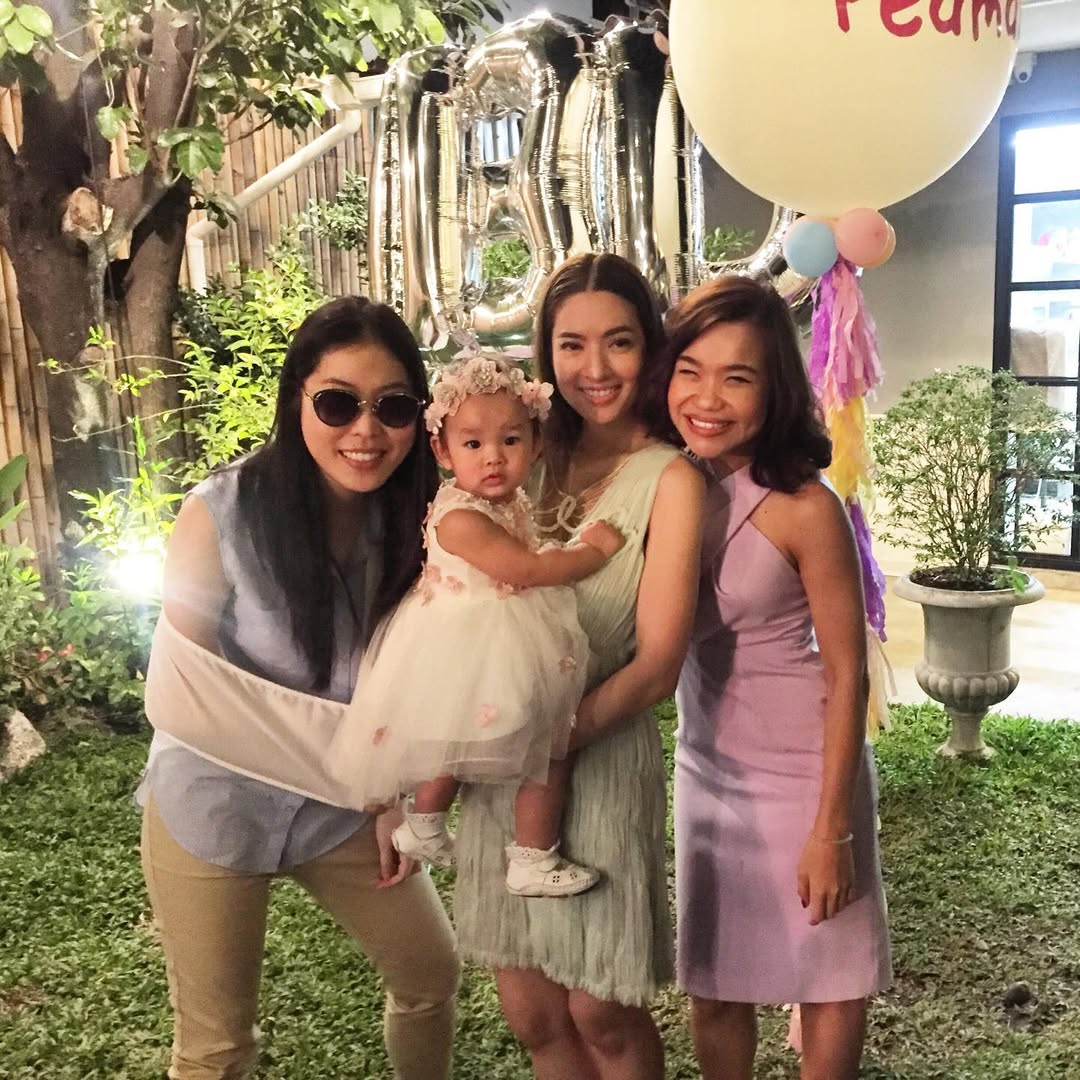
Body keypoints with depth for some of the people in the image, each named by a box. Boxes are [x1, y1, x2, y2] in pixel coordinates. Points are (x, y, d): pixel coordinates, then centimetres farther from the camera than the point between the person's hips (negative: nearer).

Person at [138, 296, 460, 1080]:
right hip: (213, 809, -4)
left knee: (433, 971, 18)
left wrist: (389, 794, -3)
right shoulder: (223, 513, -24)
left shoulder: (411, 517, -11)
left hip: (341, 807, 4)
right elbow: (179, 692, -21)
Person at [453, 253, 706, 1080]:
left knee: (601, 1012, 9)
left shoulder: (668, 478, -9)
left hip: (601, 756, -4)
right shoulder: (534, 458, 6)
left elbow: (657, 665, -12)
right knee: (533, 1014, 14)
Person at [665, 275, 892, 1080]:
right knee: (712, 982, 17)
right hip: (705, 765, 5)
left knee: (829, 973, 14)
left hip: (805, 766, -4)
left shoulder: (804, 507, -20)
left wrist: (831, 829, -14)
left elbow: (847, 673, -15)